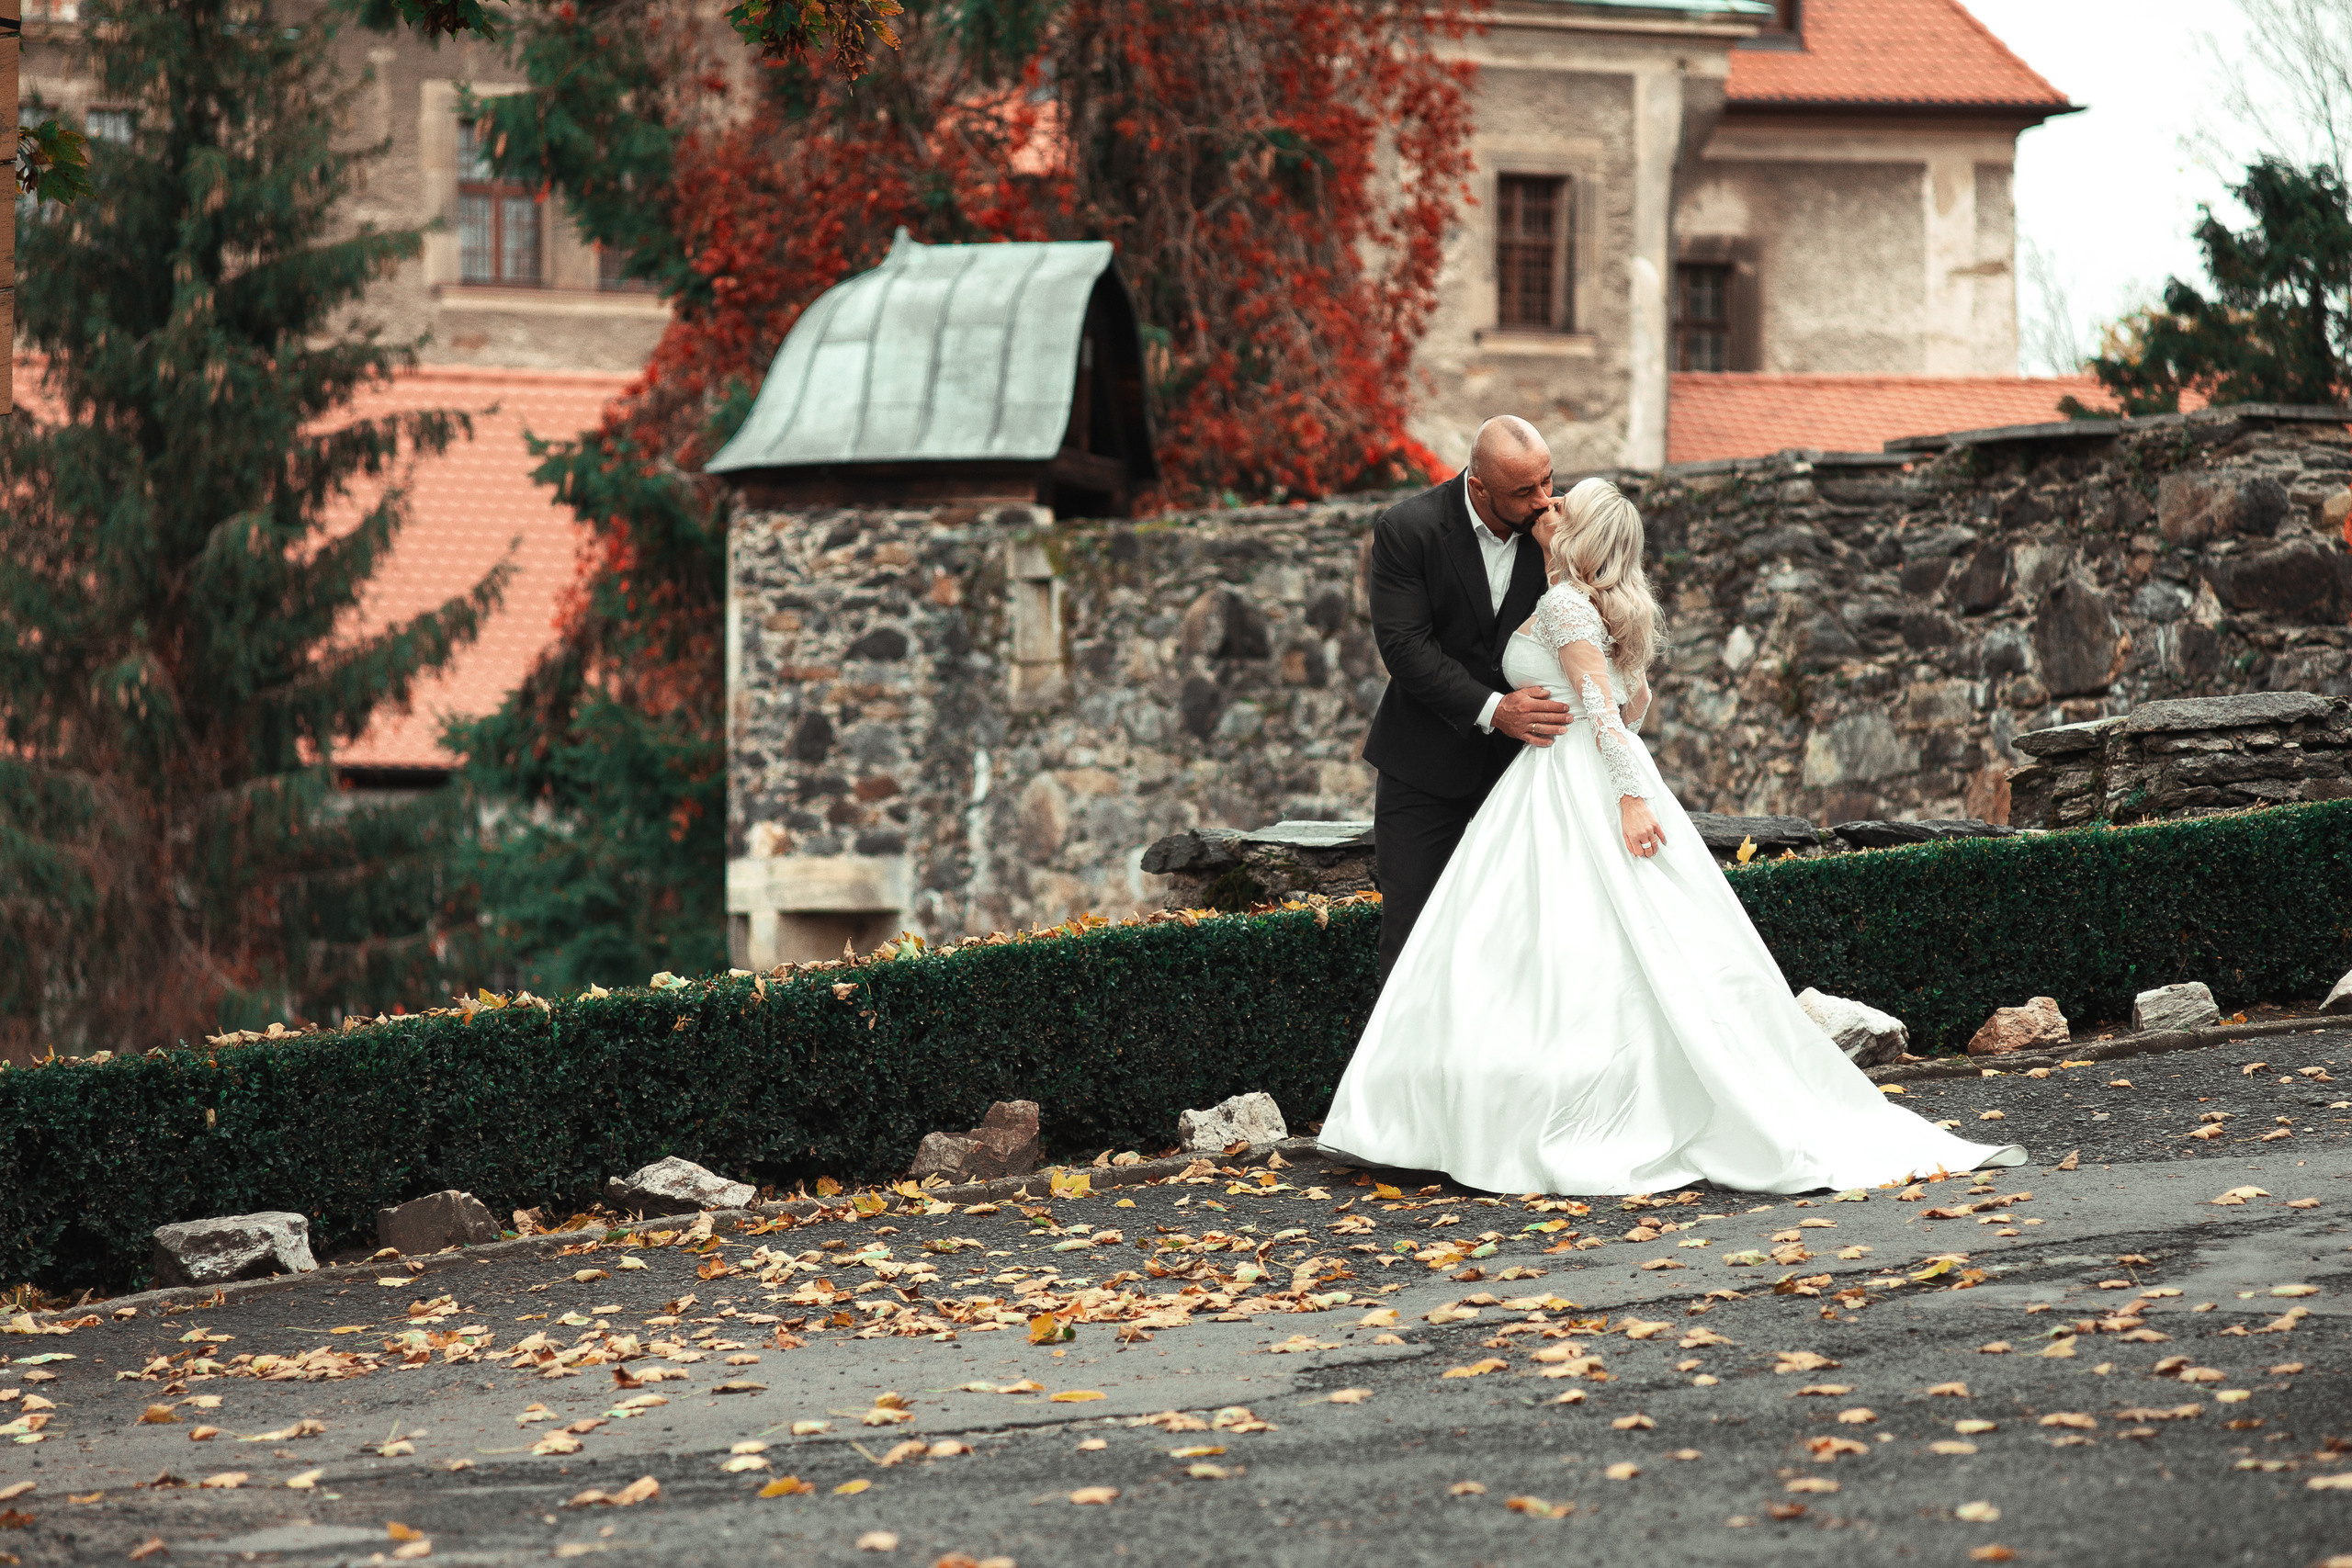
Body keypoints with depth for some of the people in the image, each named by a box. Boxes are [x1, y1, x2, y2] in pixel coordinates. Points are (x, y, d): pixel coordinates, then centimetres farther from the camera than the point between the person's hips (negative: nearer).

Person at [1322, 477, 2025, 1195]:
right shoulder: (1607, 606, 14)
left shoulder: (1562, 604, -12)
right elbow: (1636, 699, 24)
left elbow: (1604, 705, -20)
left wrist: (1630, 796, -26)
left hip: (1575, 793, -9)